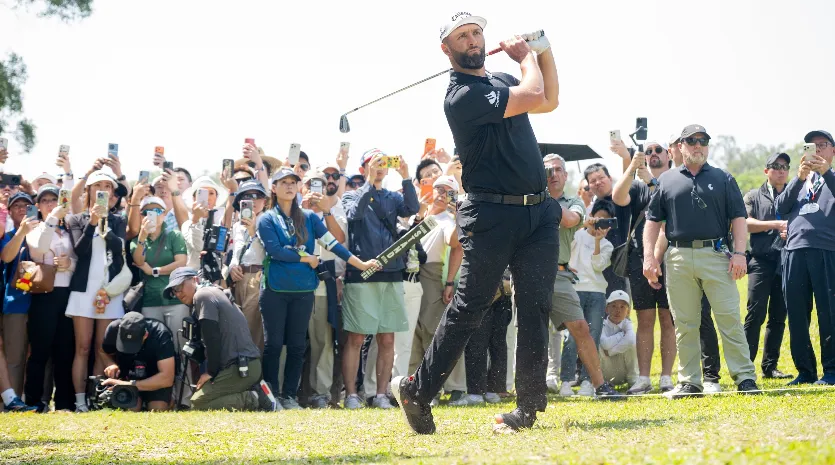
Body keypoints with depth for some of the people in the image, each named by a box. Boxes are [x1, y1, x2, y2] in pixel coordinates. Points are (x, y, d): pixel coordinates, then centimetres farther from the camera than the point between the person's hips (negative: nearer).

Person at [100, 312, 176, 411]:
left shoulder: (161, 334, -32)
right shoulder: (113, 329, -22)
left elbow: (167, 378, -33)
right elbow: (106, 354, 0)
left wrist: (131, 384, -39)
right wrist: (111, 364, -23)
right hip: (127, 375, 2)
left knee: (158, 409, -22)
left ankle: (170, 400, 12)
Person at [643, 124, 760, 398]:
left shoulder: (723, 179, 12)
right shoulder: (667, 181, 14)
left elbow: (738, 218, 7)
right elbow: (653, 221, 13)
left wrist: (739, 253, -6)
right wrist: (649, 256, 2)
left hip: (716, 255, -1)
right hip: (679, 258, 1)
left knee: (729, 318, -7)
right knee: (684, 324, 3)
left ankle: (744, 377, -4)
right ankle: (689, 382, 8)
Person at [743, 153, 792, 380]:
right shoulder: (754, 196, 12)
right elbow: (746, 223, -2)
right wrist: (776, 225, -8)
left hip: (786, 261, 3)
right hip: (761, 260, -3)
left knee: (779, 316, 4)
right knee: (756, 313, -11)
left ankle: (770, 366, 9)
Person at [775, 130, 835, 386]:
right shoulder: (799, 181, 23)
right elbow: (780, 207, 6)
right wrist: (799, 177, -6)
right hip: (795, 251, 4)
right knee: (797, 315, 3)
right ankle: (805, 370, 10)